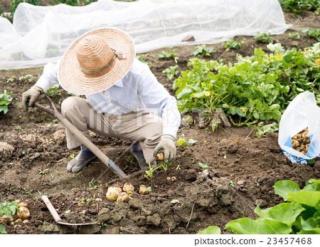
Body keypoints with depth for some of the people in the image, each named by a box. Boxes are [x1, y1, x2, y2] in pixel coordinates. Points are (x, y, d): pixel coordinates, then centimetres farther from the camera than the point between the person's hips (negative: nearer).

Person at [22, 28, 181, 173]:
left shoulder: (137, 73, -34)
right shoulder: (83, 69, -22)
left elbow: (167, 104, -35)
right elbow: (54, 69, 0)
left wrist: (169, 138, -51)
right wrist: (38, 88, -18)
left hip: (132, 120, -3)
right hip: (101, 118, 3)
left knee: (161, 130, -33)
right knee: (69, 106, -25)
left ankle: (140, 148, 3)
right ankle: (86, 150, 1)